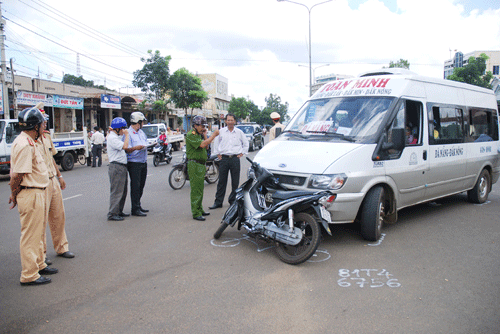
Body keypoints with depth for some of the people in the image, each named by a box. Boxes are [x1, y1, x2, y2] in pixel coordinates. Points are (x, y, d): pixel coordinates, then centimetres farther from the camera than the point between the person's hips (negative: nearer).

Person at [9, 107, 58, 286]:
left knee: (38, 232, 21)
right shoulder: (24, 145, -21)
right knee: (30, 235, -1)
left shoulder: (31, 142, 13)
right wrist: (14, 195, -10)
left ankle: (39, 264, 35)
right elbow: (17, 175, -22)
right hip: (30, 194, -11)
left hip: (38, 193, 11)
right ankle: (29, 275, 9)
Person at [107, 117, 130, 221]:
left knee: (123, 191, 15)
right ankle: (112, 214, -2)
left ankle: (119, 211, 24)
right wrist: (126, 135, -14)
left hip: (122, 167, 11)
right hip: (116, 167, -10)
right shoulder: (112, 138, -13)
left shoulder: (116, 136, 18)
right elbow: (124, 146, -25)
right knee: (116, 191, -7)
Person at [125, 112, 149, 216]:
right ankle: (135, 209, -1)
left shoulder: (141, 132, 16)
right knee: (135, 186, -6)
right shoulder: (128, 133, -10)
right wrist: (135, 148, -33)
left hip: (143, 163, 8)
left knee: (141, 185, 12)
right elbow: (126, 149, -17)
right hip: (134, 164, -8)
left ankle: (138, 206, 22)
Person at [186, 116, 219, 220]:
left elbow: (206, 147, 13)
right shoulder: (190, 135, -13)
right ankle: (196, 213, -4)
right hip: (194, 164, -10)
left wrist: (204, 135, 6)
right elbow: (202, 145, -25)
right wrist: (214, 135, -20)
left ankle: (200, 210, 25)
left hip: (201, 165, 10)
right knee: (196, 190, -7)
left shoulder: (199, 135, 18)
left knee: (200, 189, 15)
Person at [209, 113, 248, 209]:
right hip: (224, 158, 0)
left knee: (235, 182, 5)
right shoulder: (221, 131, 6)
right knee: (222, 181, 2)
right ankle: (218, 202, 8)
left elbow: (246, 143, 18)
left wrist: (242, 153, 10)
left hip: (235, 159, 0)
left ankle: (233, 200, 19)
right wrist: (217, 154, 10)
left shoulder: (239, 132, 6)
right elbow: (216, 143, 17)